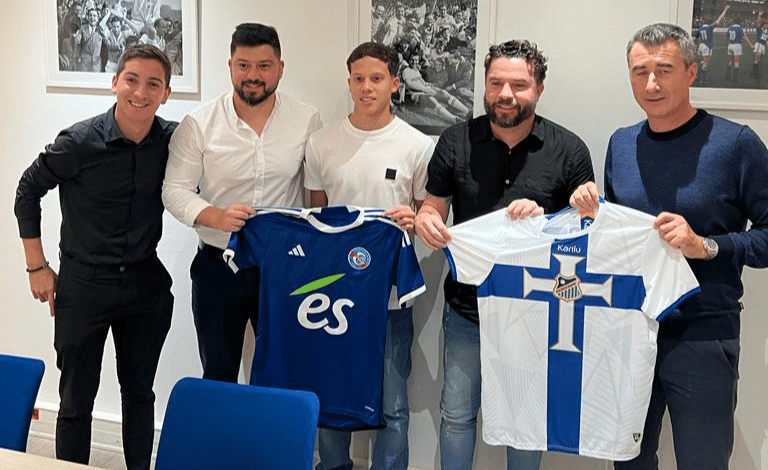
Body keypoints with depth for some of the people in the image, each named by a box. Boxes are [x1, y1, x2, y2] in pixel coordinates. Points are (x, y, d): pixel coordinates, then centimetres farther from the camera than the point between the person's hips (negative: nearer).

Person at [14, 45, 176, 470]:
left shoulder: (172, 140, -6)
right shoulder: (79, 142, -15)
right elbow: (28, 191, -2)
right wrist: (37, 267, -1)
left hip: (145, 284, 3)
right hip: (84, 284, -3)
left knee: (139, 392, 15)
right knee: (77, 400, 6)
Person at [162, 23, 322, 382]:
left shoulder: (306, 120, -2)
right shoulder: (199, 124, -5)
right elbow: (175, 190, -5)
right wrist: (218, 217, -23)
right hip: (218, 268, 0)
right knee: (218, 376, 13)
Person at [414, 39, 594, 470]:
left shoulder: (569, 150, -6)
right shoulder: (456, 142, -2)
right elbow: (433, 208, 5)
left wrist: (544, 220, -21)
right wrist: (426, 222, -18)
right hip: (467, 309, 1)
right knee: (457, 414, 12)